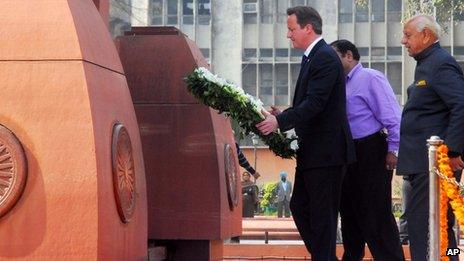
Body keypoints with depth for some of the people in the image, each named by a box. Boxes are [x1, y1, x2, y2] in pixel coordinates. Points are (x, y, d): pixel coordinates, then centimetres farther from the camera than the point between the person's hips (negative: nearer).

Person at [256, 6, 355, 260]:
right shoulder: (312, 57, 15)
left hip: (326, 151, -10)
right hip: (311, 151, 10)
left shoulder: (325, 57, -15)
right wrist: (283, 115, 5)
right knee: (299, 207, 14)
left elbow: (315, 103, -23)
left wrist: (280, 121, -25)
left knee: (322, 214, -3)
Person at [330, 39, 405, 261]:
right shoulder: (342, 84, 15)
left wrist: (393, 150, -18)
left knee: (376, 215, -8)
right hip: (348, 154, 9)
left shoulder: (370, 78, -9)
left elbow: (392, 116, -15)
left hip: (370, 152, -9)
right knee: (349, 210, 15)